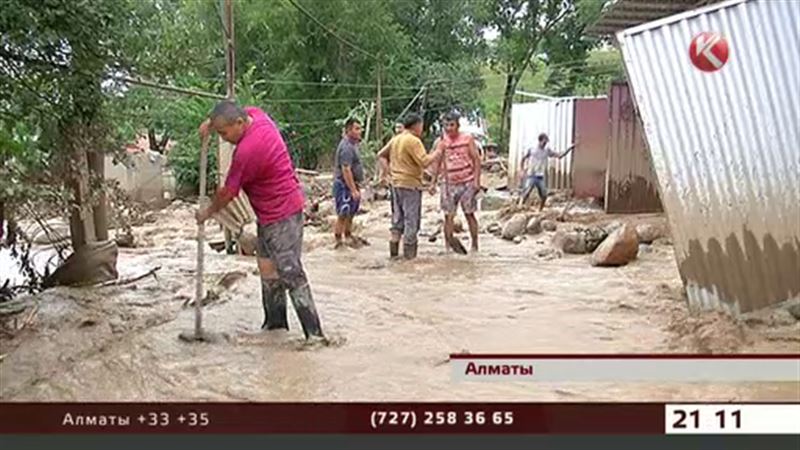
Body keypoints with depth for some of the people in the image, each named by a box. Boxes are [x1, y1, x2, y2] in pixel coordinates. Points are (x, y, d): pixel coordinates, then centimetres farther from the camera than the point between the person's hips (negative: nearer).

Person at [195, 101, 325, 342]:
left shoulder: (247, 151, -26)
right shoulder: (255, 114, -1)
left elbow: (228, 192, -14)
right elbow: (233, 112, 24)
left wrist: (208, 212, 4)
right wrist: (211, 122, 5)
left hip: (282, 215, -10)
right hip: (270, 214, 10)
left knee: (290, 273, -10)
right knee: (268, 268, 14)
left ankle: (314, 333, -8)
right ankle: (275, 322, 23)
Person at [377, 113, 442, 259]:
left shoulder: (395, 139, 11)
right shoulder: (413, 141, -15)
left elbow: (381, 155, 19)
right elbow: (425, 162, -22)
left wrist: (389, 169, 15)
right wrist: (438, 151, -9)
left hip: (396, 183, 8)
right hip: (410, 184, -8)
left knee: (398, 217, 15)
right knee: (411, 219, 0)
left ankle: (394, 250, 18)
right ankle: (409, 252, 3)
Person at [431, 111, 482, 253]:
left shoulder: (467, 138, -3)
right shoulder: (442, 141, 4)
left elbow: (477, 159, -3)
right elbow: (438, 163, 11)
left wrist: (476, 180, -11)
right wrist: (433, 182, 7)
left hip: (467, 183, -3)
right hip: (449, 183, 3)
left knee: (469, 214, 2)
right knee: (448, 215, 1)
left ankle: (475, 245, 10)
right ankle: (448, 245, 9)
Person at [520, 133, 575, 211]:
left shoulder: (547, 151, 7)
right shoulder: (531, 149, -1)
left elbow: (560, 155, 5)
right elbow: (523, 159, 10)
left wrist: (570, 148, -3)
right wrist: (523, 170, 2)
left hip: (541, 177, 4)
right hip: (531, 176, -4)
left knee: (544, 196, 1)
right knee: (526, 194, -13)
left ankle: (540, 211, 16)